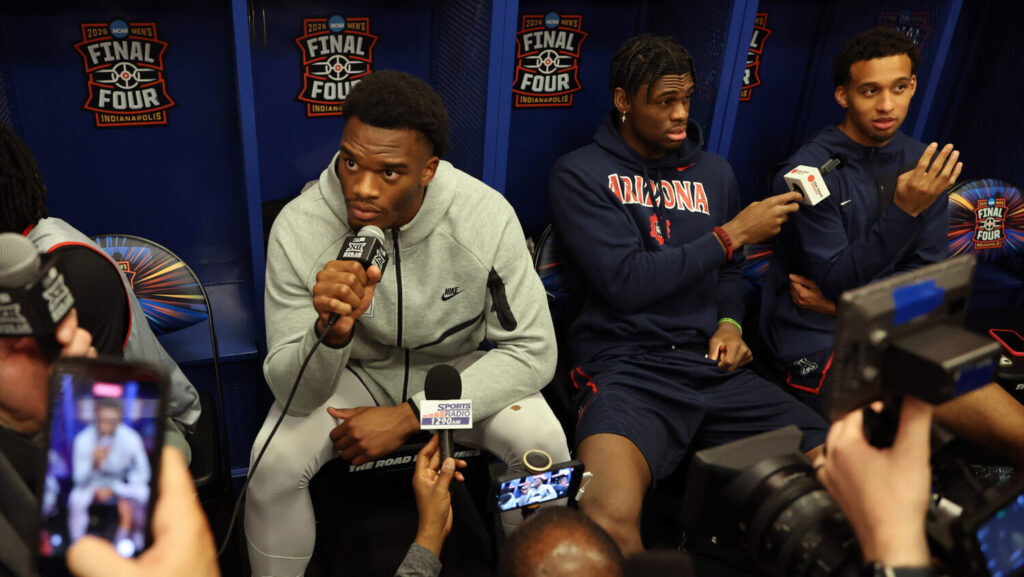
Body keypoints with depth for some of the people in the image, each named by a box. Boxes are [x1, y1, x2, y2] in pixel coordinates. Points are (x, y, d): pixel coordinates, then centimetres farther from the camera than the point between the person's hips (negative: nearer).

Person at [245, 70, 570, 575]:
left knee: (543, 445, -24)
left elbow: (532, 350, -19)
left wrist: (408, 416, -25)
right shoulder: (299, 227, -23)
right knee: (274, 460, -25)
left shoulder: (486, 216, -24)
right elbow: (295, 393, -20)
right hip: (353, 370, 1)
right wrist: (333, 330, -45)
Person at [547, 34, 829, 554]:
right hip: (626, 368, -5)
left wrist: (730, 322, 7)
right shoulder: (580, 174, 1)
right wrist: (731, 233, -6)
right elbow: (625, 283, -10)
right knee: (608, 516, -35)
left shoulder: (713, 172, 19)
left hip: (714, 367, 6)